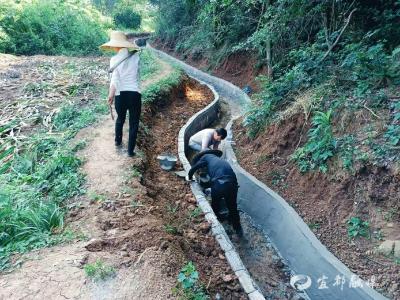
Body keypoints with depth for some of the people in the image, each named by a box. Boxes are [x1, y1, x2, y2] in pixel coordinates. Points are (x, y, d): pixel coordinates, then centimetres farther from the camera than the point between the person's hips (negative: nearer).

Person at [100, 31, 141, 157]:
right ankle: (130, 150, 14)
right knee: (134, 123, 10)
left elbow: (115, 79, -17)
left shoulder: (114, 59, -6)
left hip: (121, 95, 1)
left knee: (120, 118, 27)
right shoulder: (135, 56, -2)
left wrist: (110, 95, -20)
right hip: (134, 94, 0)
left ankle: (118, 141, 45)